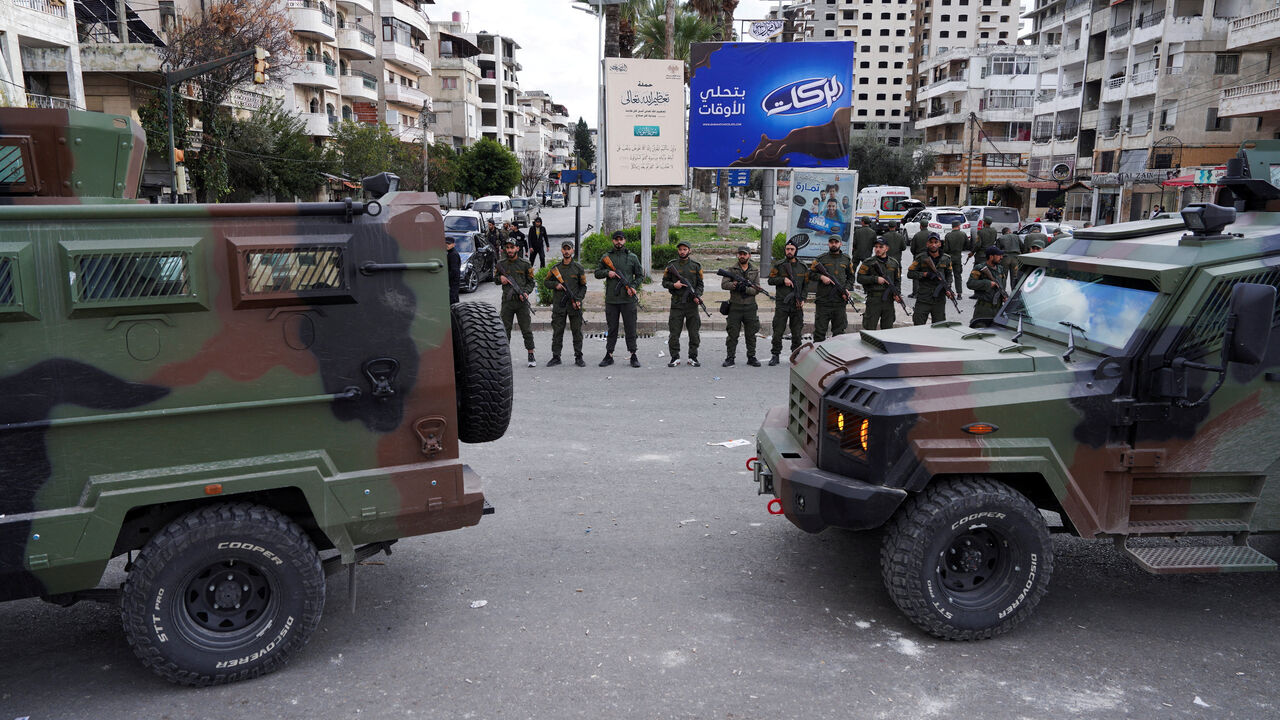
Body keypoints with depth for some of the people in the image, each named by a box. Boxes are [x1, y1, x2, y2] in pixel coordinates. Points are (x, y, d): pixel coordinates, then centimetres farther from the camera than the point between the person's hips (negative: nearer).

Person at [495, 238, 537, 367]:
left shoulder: (525, 264, 1)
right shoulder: (501, 264, 7)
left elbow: (531, 282, 5)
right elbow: (495, 279, 17)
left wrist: (526, 292, -13)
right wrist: (500, 278, -5)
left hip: (522, 302, -2)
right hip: (507, 302, 2)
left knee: (527, 330, 0)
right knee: (505, 330, 6)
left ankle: (531, 356, 7)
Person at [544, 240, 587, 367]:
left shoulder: (578, 268, 4)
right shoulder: (555, 268, 8)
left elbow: (583, 286, 5)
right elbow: (546, 282, 14)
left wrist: (578, 299, -9)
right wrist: (555, 284, -6)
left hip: (574, 306, -1)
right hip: (558, 305, 1)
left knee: (577, 332, 3)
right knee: (557, 332, 4)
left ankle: (578, 357, 10)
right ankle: (556, 357, 11)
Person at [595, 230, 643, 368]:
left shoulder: (632, 257, 6)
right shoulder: (606, 257, 8)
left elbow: (639, 275, 8)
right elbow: (597, 272, 12)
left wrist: (633, 287, -8)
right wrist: (607, 272, -8)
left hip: (628, 299, -1)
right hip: (611, 299, 1)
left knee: (630, 328, 1)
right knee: (611, 328, 7)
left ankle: (633, 356, 7)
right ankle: (609, 355, 14)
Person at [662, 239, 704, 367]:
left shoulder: (696, 265, 7)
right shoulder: (671, 265, 4)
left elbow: (700, 284, 7)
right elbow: (664, 282, 7)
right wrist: (674, 285, -12)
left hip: (692, 304, 1)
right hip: (676, 304, -1)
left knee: (694, 332, 3)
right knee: (674, 332, -1)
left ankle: (693, 357, 13)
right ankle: (675, 358, 8)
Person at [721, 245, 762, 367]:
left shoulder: (755, 271, 8)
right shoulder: (731, 270, 5)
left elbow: (757, 289, -1)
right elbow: (723, 284, -7)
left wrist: (745, 289, -19)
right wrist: (734, 284, -25)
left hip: (750, 307, 1)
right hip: (735, 307, -1)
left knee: (751, 334, 8)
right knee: (732, 334, 0)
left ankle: (751, 357, 17)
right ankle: (730, 358, 7)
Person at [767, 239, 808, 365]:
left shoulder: (802, 267, 10)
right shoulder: (778, 266, 4)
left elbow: (806, 285, 12)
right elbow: (770, 280, 1)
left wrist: (803, 299, -1)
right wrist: (783, 279, -14)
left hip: (797, 304, 2)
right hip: (781, 304, -2)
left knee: (797, 332, 5)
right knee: (778, 331, -3)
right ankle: (775, 355, 5)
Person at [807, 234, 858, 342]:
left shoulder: (846, 259, 13)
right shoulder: (821, 258, 4)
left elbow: (851, 276, 19)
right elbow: (810, 274, 6)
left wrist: (847, 288, 2)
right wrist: (821, 277, -12)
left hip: (840, 301, 3)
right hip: (823, 301, -2)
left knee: (839, 331, 8)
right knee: (820, 330, -1)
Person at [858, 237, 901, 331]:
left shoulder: (894, 263, 11)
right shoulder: (868, 263, -1)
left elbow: (898, 280, 16)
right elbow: (860, 278, -5)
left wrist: (897, 293, 0)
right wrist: (876, 279, -15)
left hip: (889, 300, 4)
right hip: (873, 299, -4)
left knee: (887, 328, 10)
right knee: (869, 328, -5)